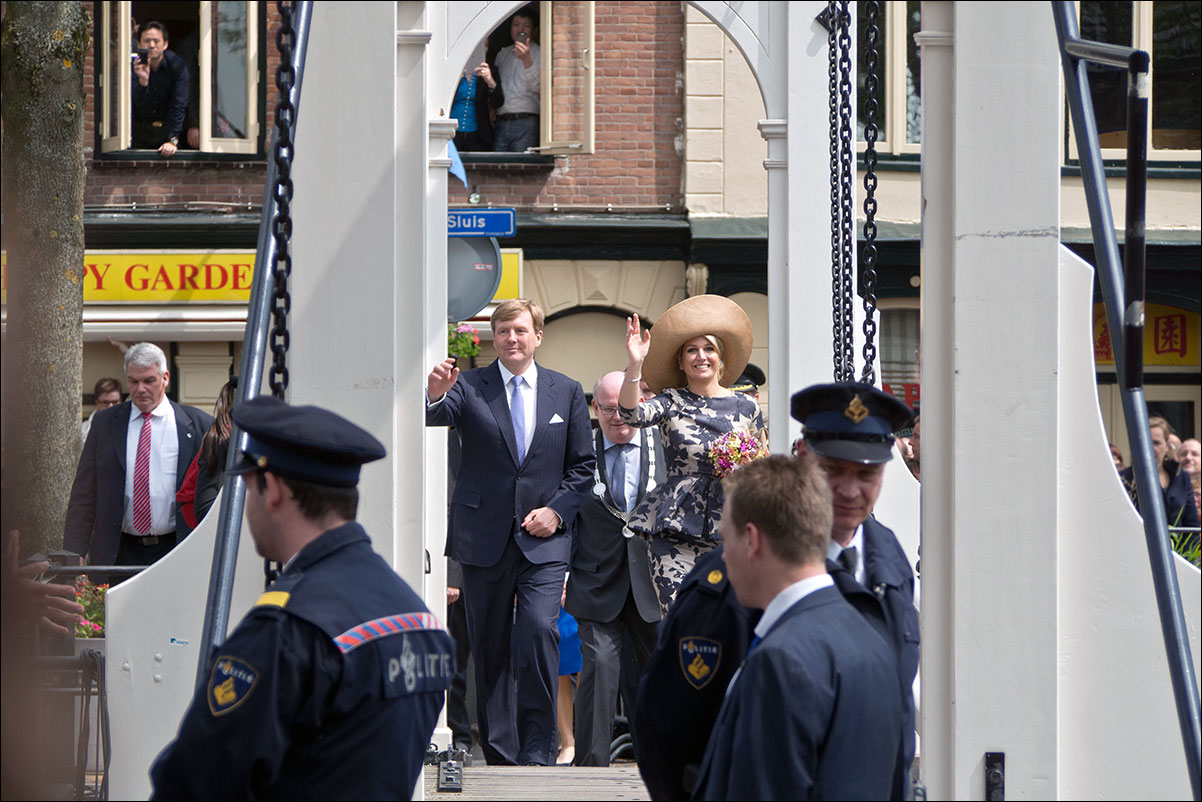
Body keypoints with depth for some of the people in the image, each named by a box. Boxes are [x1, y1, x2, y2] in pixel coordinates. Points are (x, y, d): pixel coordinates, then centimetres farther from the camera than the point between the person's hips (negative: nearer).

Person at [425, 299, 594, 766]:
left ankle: (538, 750, -10)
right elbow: (438, 416, -16)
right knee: (490, 647, 4)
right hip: (485, 538, 0)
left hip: (543, 538, 0)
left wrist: (557, 510, -4)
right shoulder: (469, 386, 4)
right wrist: (435, 396, -39)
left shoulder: (567, 392, 10)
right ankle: (499, 753, 12)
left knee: (539, 630, -18)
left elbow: (582, 466, 12)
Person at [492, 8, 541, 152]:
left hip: (525, 122, -5)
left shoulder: (538, 54, 2)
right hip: (501, 122, 5)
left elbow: (537, 86, -12)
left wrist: (526, 60, -24)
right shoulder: (502, 54, 20)